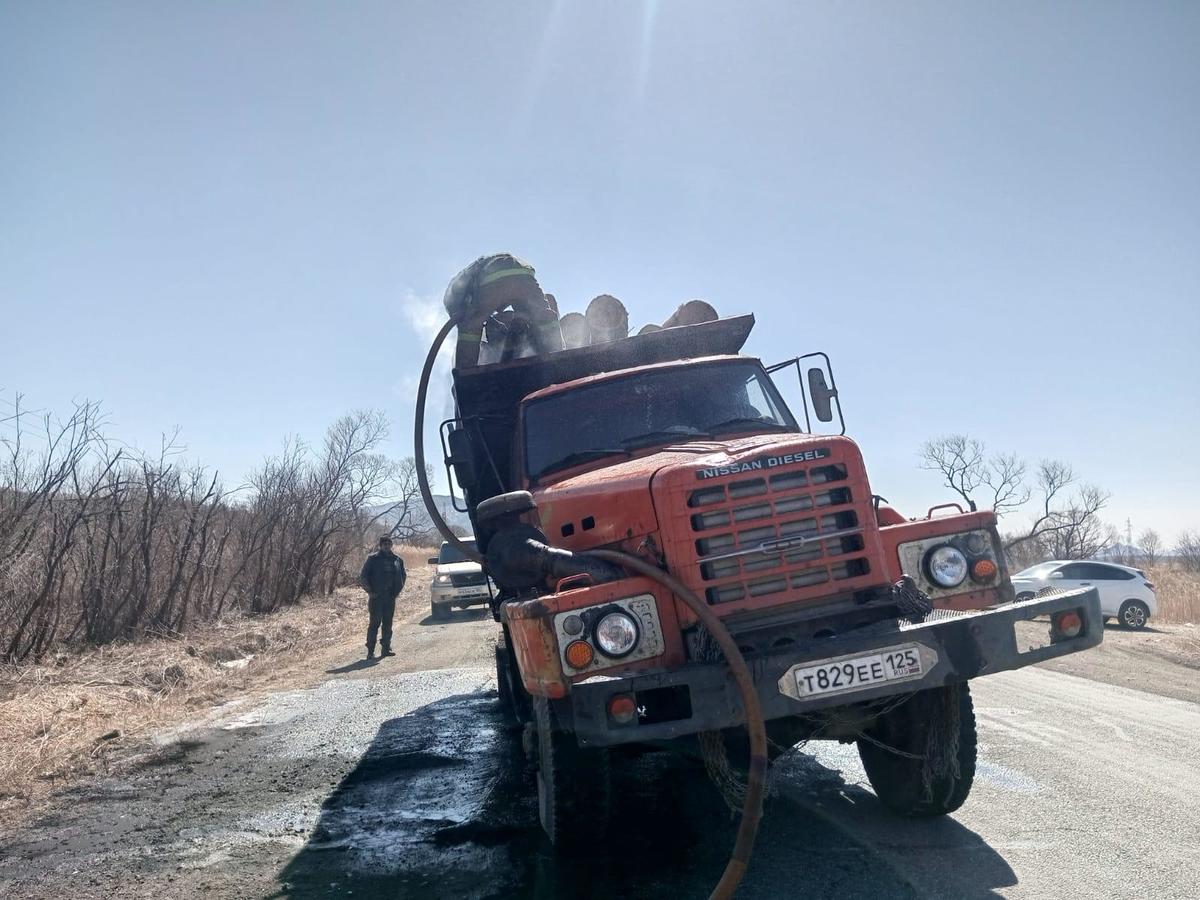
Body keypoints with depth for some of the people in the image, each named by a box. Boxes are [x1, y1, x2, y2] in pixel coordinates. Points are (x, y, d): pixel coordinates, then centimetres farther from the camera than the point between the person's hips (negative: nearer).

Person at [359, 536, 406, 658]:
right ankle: (370, 651, -5)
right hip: (376, 597, -4)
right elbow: (363, 577, -2)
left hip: (391, 597, 5)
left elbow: (403, 576, 23)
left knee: (388, 623, 7)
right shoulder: (373, 559, -3)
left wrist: (398, 590, 13)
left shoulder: (397, 560, 10)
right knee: (375, 622, -7)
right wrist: (369, 591, -7)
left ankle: (386, 648, 15)